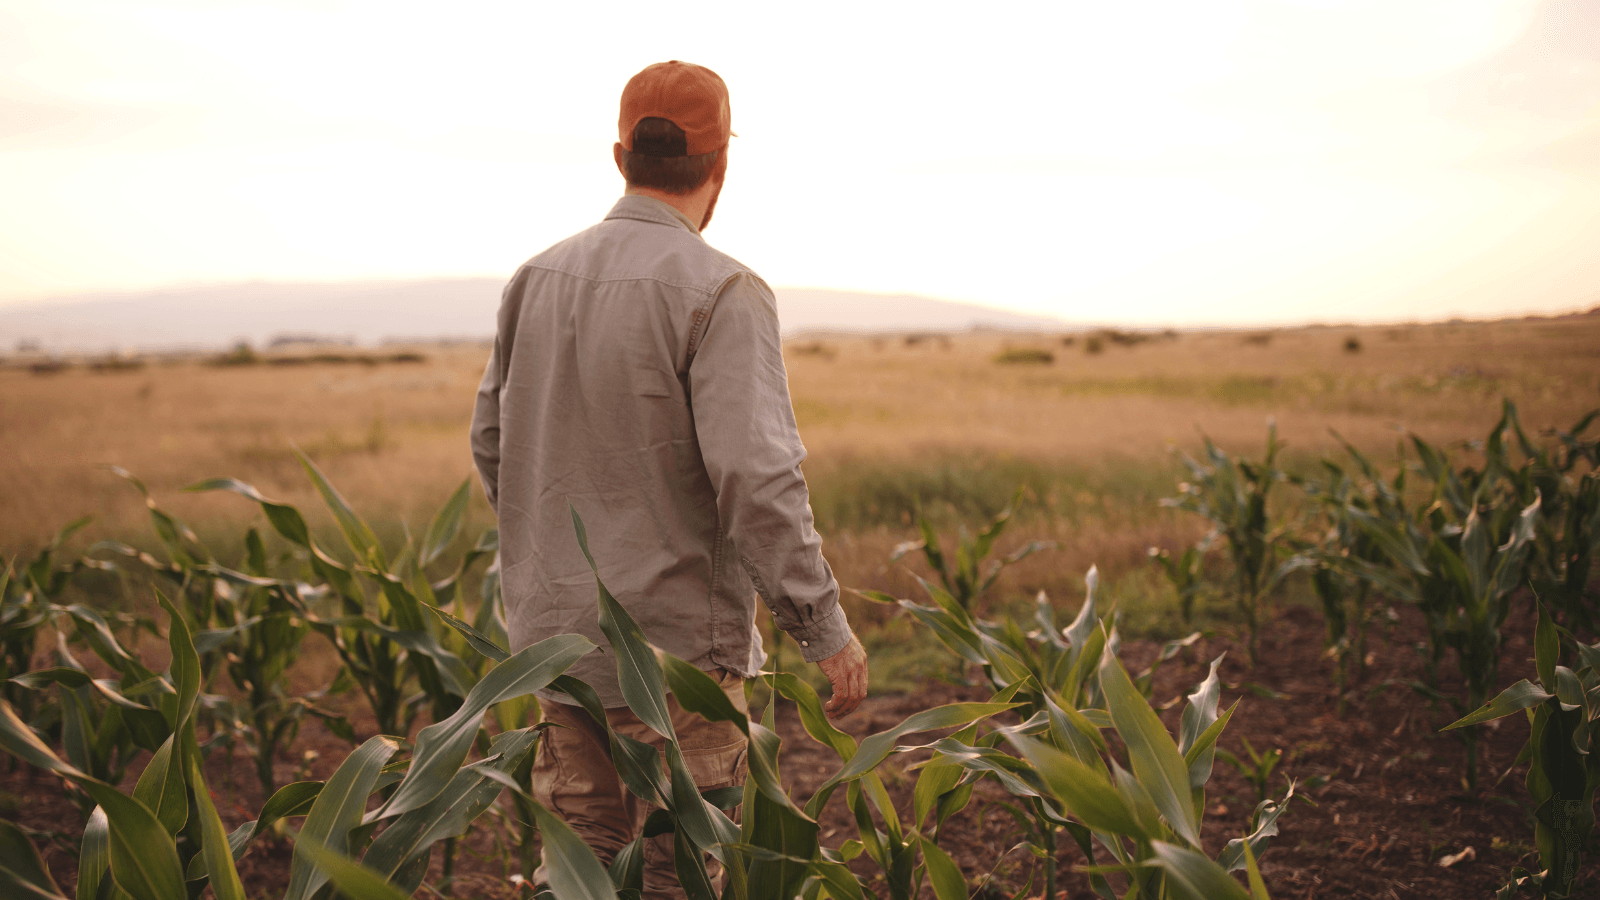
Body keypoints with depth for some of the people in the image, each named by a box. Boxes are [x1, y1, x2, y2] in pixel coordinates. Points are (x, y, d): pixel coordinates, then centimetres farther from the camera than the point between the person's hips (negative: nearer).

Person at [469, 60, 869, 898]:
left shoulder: (537, 279, 6)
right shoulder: (720, 293, -15)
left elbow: (492, 443, 14)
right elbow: (756, 477, -22)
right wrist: (825, 628, -14)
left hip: (559, 632, 6)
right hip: (676, 643, -6)